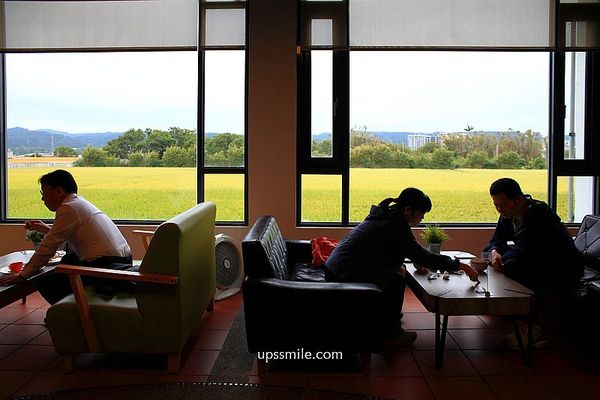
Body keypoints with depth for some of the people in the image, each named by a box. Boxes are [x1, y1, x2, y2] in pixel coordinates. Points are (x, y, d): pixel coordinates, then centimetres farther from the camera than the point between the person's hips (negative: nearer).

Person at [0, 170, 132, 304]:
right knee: (68, 260, 29)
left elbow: (48, 247, -8)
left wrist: (22, 276, 0)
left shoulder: (68, 208, -8)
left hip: (105, 266, -10)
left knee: (46, 283, -4)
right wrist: (47, 229, 32)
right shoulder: (81, 202, 20)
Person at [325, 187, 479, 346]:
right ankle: (391, 332, 8)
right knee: (396, 281, -5)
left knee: (394, 273, 20)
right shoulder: (396, 225, -18)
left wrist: (398, 266, 8)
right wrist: (460, 266, -8)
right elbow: (423, 256, -16)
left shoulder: (386, 215, 11)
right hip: (344, 276, -10)